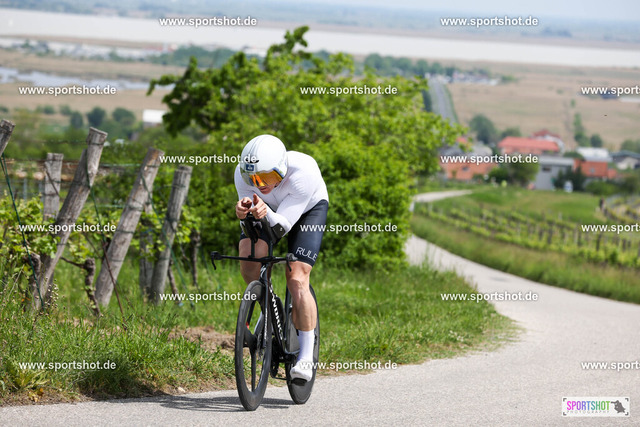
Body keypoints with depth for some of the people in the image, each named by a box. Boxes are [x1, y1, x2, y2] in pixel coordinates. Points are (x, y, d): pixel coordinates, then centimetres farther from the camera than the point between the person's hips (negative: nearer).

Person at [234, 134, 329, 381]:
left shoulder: (304, 173, -39)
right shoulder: (243, 174, -30)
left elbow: (283, 225, -36)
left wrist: (266, 213, -58)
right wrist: (243, 211, -47)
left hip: (308, 209, -3)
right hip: (268, 208, 3)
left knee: (297, 280, -18)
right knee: (248, 255, -25)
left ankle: (306, 355, -7)